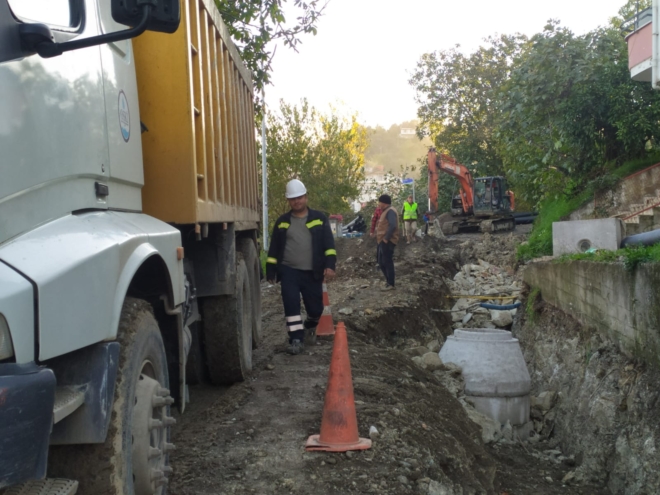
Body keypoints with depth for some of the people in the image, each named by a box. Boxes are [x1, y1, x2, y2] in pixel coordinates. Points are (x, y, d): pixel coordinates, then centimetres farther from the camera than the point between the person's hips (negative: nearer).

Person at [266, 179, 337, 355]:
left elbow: (328, 243, -1)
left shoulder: (319, 218, 4)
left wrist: (330, 265, -14)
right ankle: (296, 340, -4)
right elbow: (274, 248, 11)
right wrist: (271, 271, 6)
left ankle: (310, 328, 38)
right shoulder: (282, 222, 8)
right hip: (289, 271, 0)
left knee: (315, 308, 7)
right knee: (291, 305, -11)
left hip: (312, 272, 0)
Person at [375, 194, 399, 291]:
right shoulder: (386, 211, 19)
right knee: (381, 262, 15)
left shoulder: (390, 211, -14)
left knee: (387, 262, -7)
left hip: (387, 241, -10)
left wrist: (386, 238, -24)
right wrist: (383, 239, 14)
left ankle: (391, 284, -2)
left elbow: (392, 226, -27)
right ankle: (388, 280, 26)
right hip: (383, 241, 10)